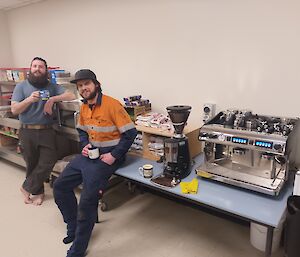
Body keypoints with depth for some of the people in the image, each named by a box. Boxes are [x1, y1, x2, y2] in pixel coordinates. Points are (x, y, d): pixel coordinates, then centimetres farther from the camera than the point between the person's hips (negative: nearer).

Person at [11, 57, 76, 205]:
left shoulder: (52, 87, 6)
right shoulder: (21, 86, 4)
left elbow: (71, 96, -3)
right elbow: (14, 110, -4)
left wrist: (52, 99, -14)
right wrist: (29, 100, -22)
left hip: (46, 131, 1)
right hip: (27, 132, 0)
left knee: (48, 162, -2)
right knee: (32, 164, 9)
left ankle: (27, 188, 19)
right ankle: (37, 192, 28)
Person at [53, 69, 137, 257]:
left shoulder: (112, 104, -17)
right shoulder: (84, 107, 7)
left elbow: (130, 133, -17)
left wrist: (114, 156, -19)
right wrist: (85, 145, 1)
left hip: (108, 155, -8)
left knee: (88, 199, -17)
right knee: (60, 186, 7)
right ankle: (74, 227, 25)